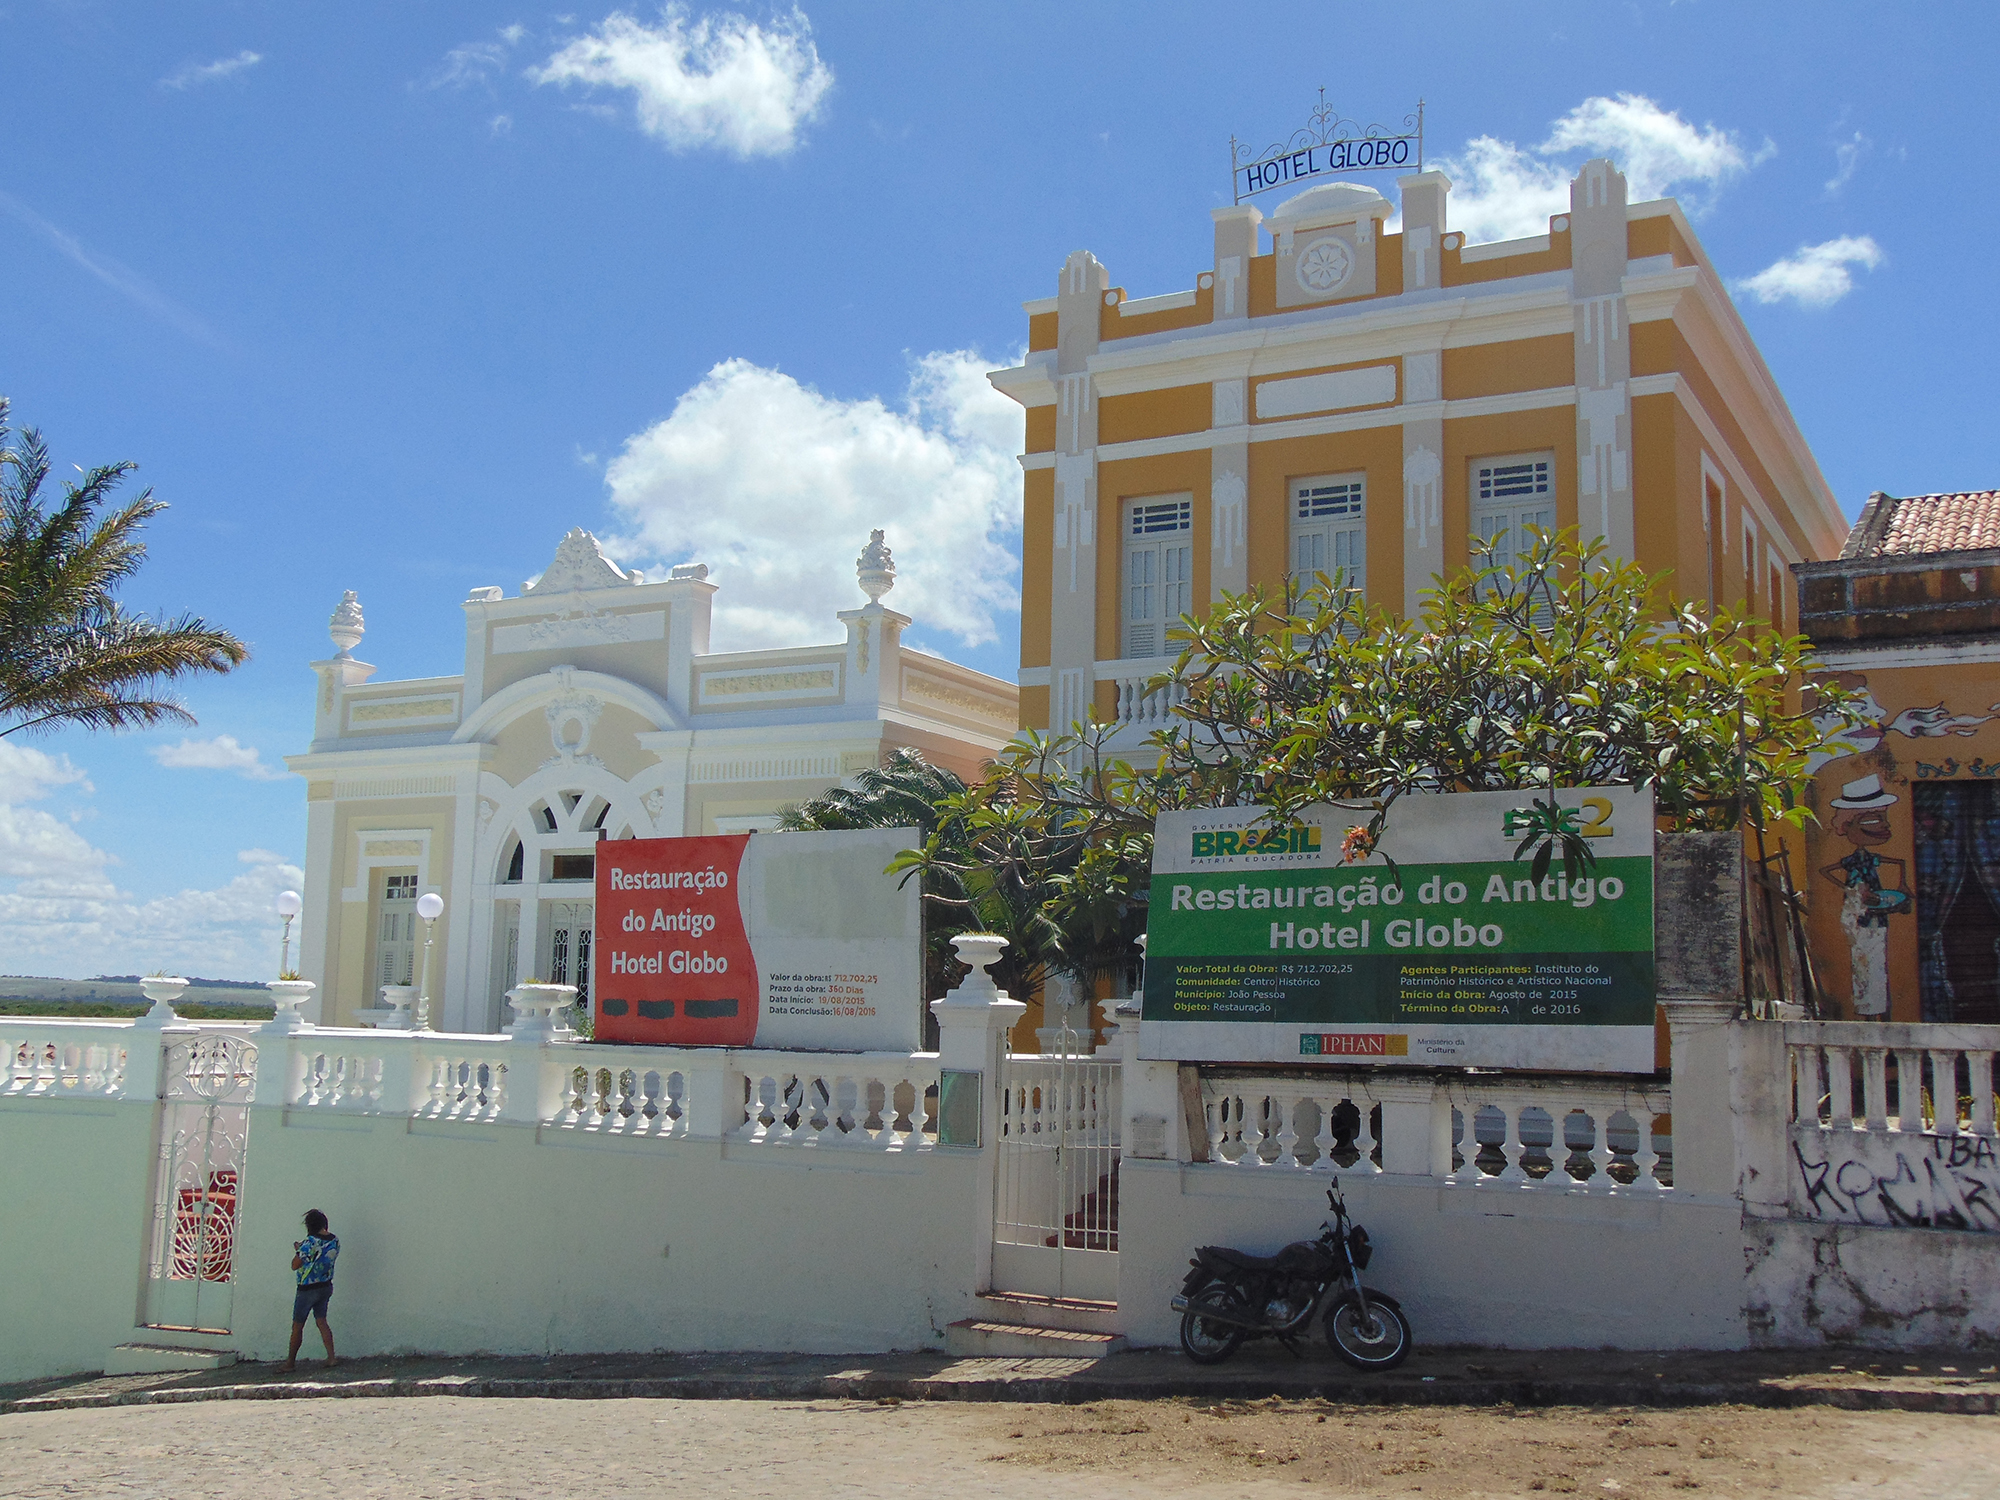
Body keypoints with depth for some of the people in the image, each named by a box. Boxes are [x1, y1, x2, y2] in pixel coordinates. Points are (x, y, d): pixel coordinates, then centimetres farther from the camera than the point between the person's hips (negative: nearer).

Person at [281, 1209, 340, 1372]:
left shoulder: (310, 1242, -23)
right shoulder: (335, 1240, -3)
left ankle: (290, 1362, 17)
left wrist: (298, 1250, 0)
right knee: (321, 1321, 13)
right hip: (326, 1286, 6)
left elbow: (295, 1265, -17)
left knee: (297, 1326, 7)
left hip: (308, 1289, -6)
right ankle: (331, 1358, 6)